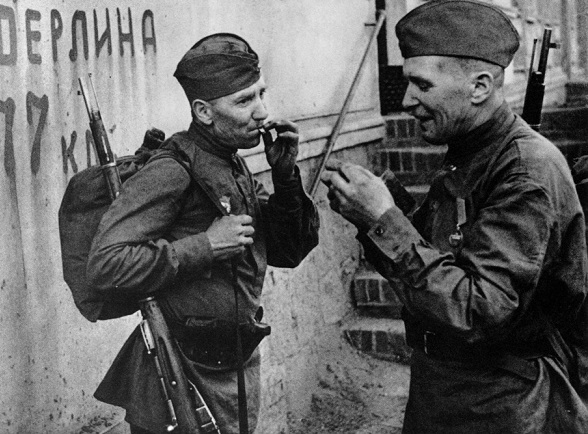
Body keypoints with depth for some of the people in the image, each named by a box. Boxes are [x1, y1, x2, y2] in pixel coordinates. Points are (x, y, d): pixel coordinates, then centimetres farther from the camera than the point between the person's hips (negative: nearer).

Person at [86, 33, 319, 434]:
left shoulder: (235, 167, 6)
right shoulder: (172, 173, -20)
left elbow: (288, 252, 8)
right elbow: (106, 264, -28)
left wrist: (286, 175, -4)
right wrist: (205, 246, -27)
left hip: (238, 370, 8)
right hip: (184, 378, -8)